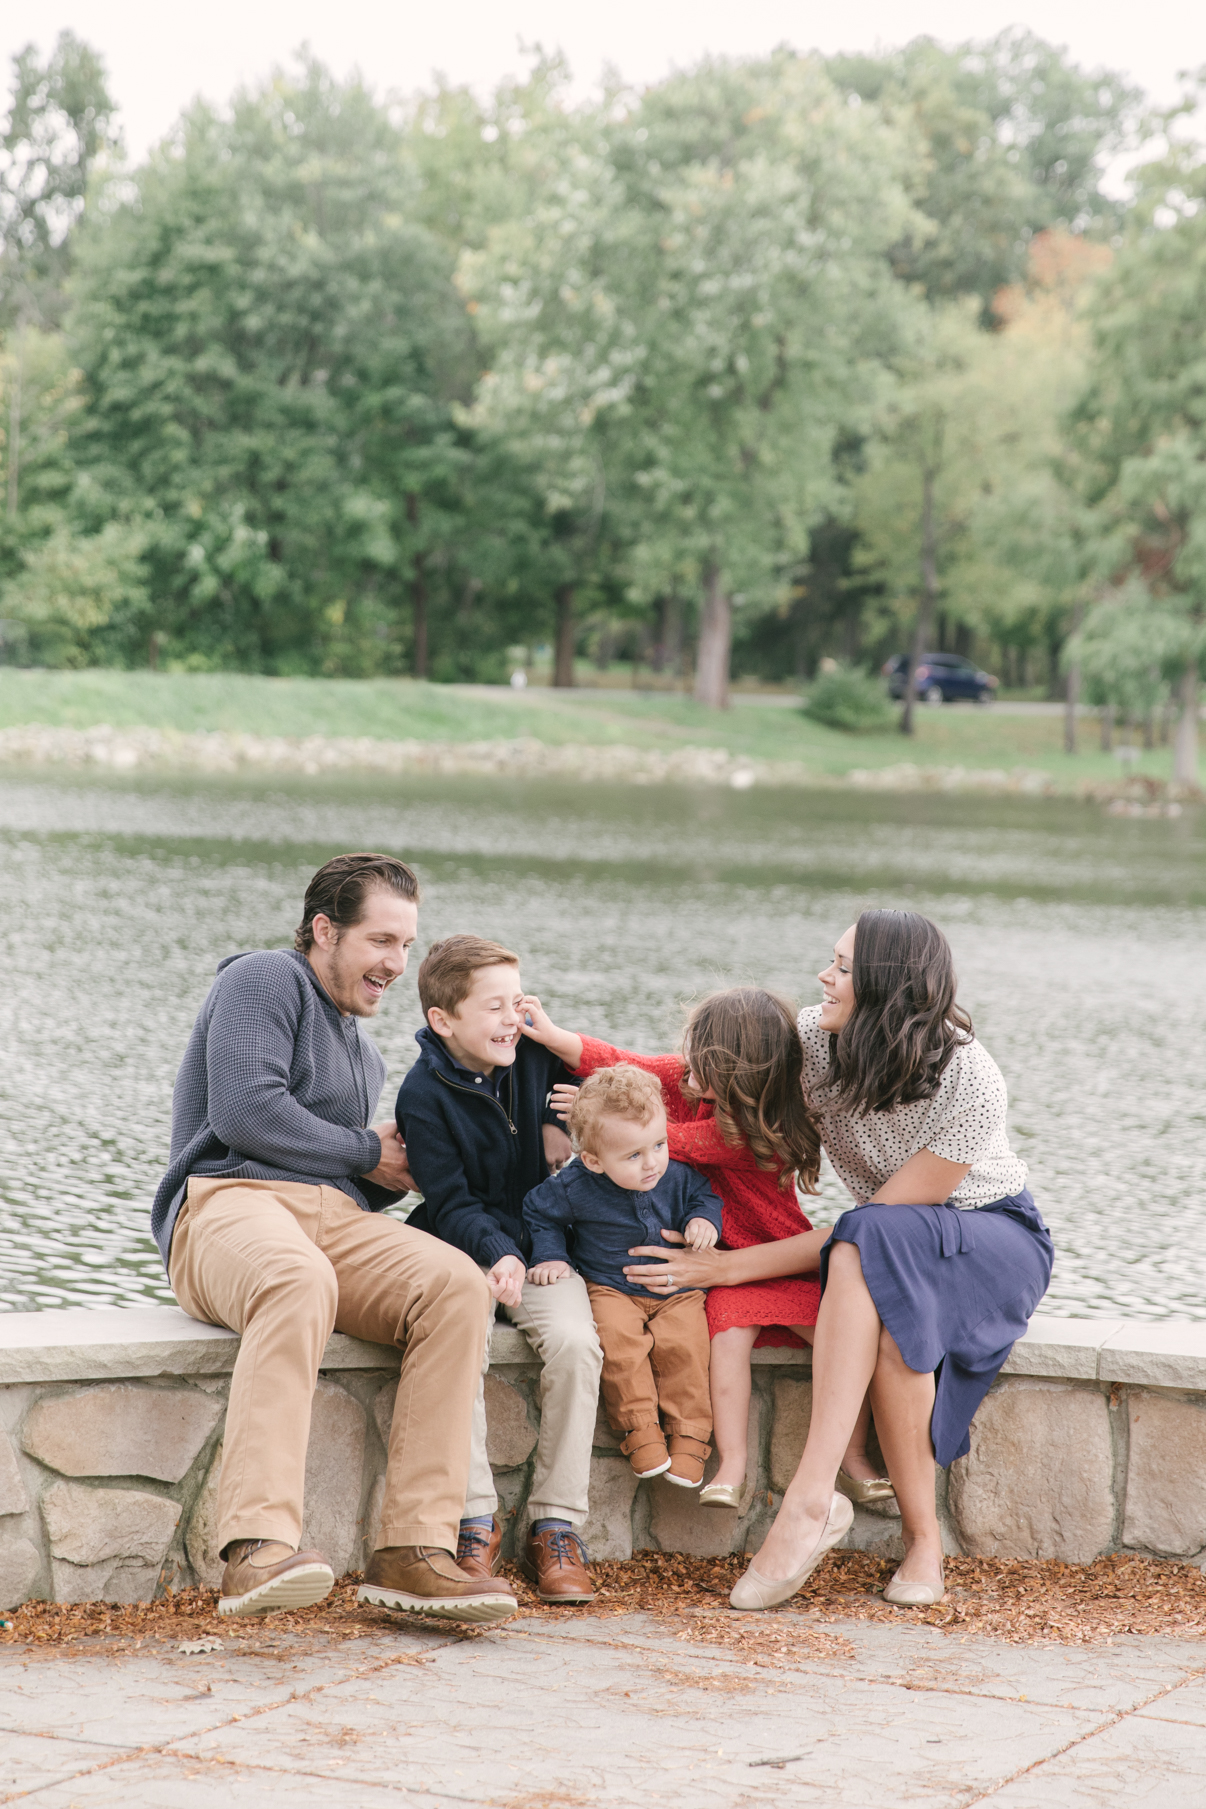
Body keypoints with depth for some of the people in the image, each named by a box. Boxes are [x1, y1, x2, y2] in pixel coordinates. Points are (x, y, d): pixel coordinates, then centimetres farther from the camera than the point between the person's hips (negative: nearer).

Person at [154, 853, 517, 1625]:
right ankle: (257, 1550, -54)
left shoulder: (365, 1053, 32)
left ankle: (414, 1549, -31)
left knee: (456, 1284, -24)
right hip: (230, 1201, -7)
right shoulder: (265, 981, 5)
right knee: (299, 1281, -42)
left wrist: (394, 1177, 12)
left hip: (337, 1218, 7)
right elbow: (244, 1113, -10)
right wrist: (365, 1152, 2)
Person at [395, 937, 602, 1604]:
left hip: (539, 1243, 3)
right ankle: (476, 1524, -22)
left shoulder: (534, 1053, 1)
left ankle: (555, 1528, -17)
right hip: (463, 1249, -3)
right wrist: (497, 1255, -33)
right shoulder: (424, 1096, -11)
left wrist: (561, 1121, 3)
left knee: (574, 1342, -26)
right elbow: (451, 1204, -16)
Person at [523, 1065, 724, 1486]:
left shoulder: (678, 1177, -8)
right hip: (610, 1289, -1)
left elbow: (704, 1196, 11)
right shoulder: (575, 1187, -13)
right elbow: (540, 1213, 6)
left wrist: (703, 1219, -10)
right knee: (619, 1340, -31)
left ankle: (689, 1437, -15)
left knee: (682, 1344, -25)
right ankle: (641, 1433, -21)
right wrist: (550, 1256, -3)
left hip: (676, 1291, 1)